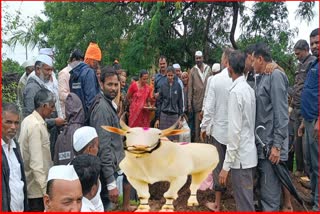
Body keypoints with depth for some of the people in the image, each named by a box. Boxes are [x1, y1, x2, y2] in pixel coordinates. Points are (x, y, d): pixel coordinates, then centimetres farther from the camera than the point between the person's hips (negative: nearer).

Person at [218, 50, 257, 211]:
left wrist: (226, 165, -18)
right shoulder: (249, 89, 7)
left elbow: (234, 131, -21)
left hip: (240, 156, -9)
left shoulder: (236, 91, -18)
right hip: (248, 153, 9)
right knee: (245, 199, 20)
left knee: (244, 205, 1)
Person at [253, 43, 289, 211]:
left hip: (270, 144, -9)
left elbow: (281, 113, -18)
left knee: (270, 189, -2)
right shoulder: (261, 78, 13)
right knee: (263, 184, 20)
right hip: (261, 141, 9)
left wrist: (277, 145, -20)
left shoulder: (276, 76, -13)